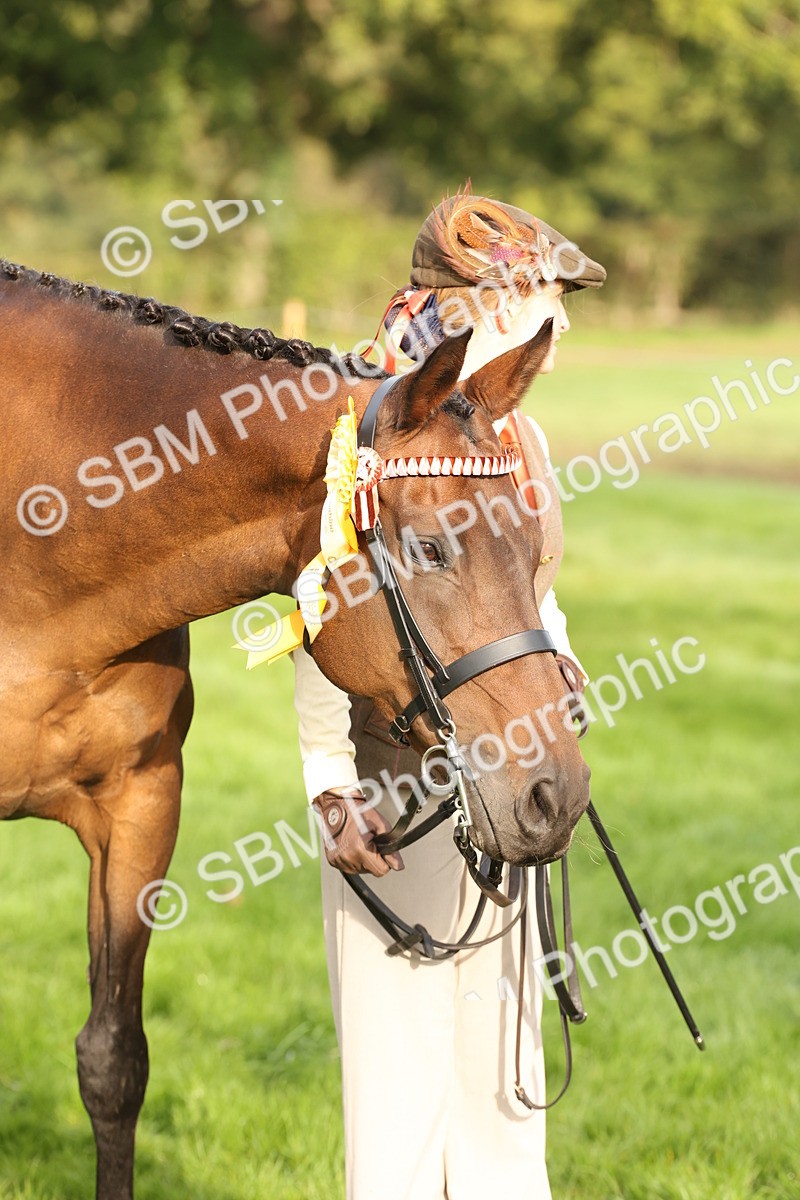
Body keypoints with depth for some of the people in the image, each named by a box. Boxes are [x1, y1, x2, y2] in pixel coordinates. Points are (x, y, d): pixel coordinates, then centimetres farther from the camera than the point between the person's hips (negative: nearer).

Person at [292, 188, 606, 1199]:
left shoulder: (520, 438, 10)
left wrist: (554, 651, 4)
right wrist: (334, 791, -24)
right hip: (400, 795, -8)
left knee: (504, 1042, 16)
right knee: (398, 1053, 0)